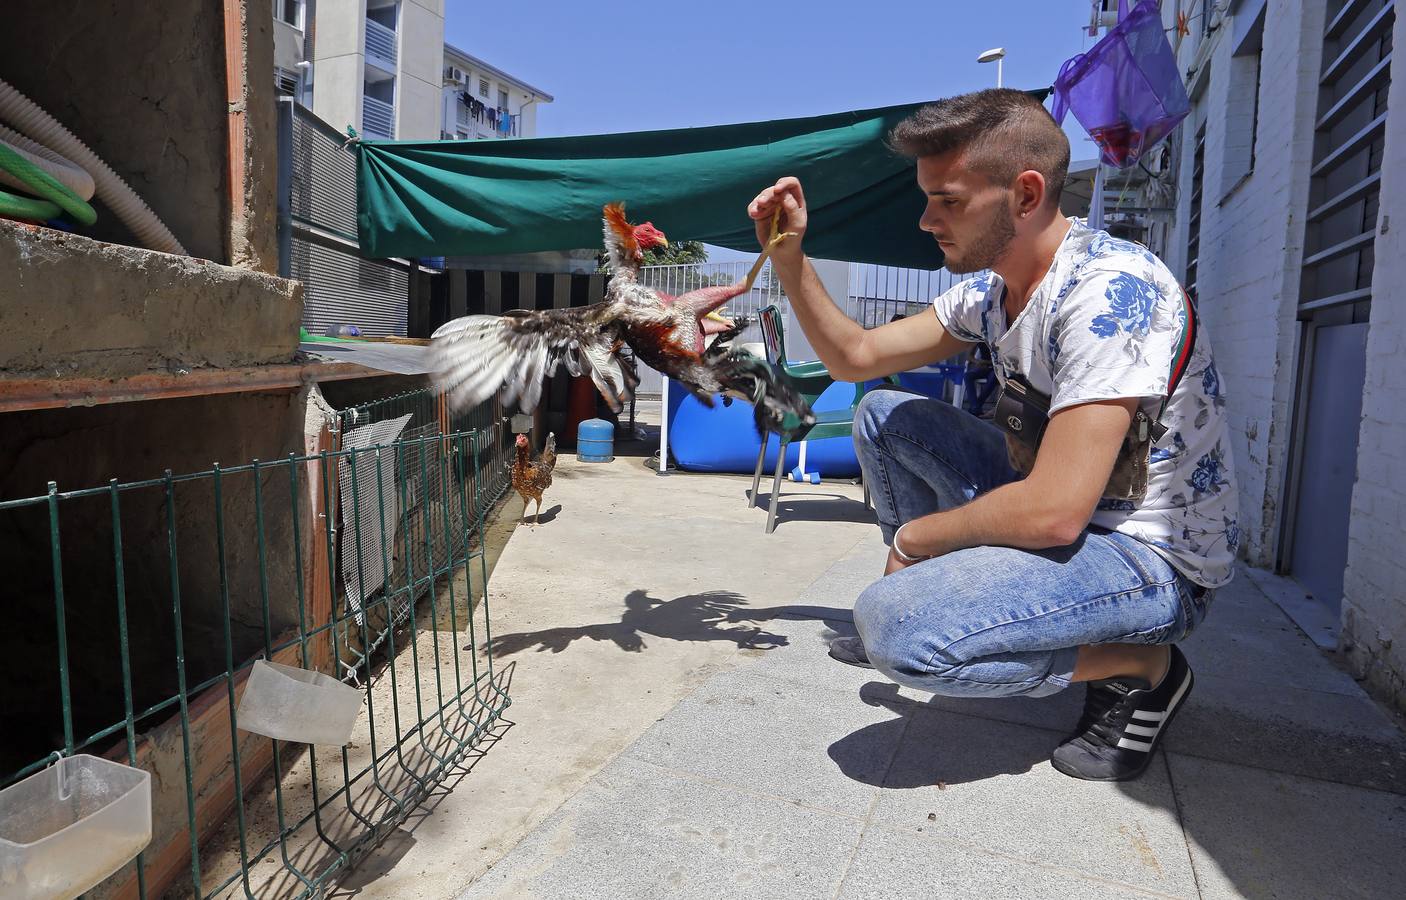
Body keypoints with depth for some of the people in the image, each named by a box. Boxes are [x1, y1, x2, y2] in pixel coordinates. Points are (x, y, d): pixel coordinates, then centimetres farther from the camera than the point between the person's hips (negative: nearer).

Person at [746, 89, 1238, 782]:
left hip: (1153, 561, -8)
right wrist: (790, 257, -5)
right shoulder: (991, 288, 1)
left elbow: (1053, 511, -32)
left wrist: (914, 536, -16)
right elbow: (855, 356, 8)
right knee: (882, 415, 8)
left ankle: (1142, 666, -6)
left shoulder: (1109, 289, -27)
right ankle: (936, 595, 16)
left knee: (893, 626, -29)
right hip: (1065, 510, 9)